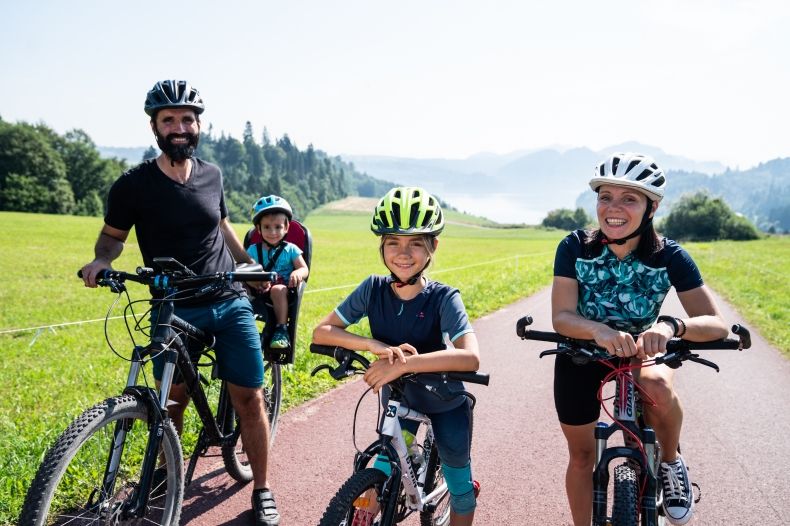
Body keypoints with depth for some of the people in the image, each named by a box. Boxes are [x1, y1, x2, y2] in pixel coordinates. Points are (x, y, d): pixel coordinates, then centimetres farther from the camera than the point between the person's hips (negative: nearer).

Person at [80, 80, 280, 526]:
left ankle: (262, 488, 17)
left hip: (230, 303, 2)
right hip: (174, 309, -2)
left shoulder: (212, 175, 4)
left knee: (250, 400, 0)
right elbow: (113, 235, 7)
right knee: (173, 401, 7)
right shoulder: (134, 185, -5)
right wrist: (100, 261, -14)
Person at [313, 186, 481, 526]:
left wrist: (404, 363, -49)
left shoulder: (443, 298, -27)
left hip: (445, 402, -2)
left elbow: (470, 357, -40)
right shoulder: (374, 289, -18)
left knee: (458, 482, 12)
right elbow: (321, 332, -19)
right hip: (398, 398, 2)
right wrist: (375, 345, -34)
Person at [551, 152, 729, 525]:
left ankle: (671, 463, -4)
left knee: (657, 386, -34)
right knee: (581, 456, 7)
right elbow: (561, 317, -26)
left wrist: (671, 326, -46)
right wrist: (599, 330, -48)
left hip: (642, 350, 0)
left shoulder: (669, 257, -20)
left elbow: (716, 324, -24)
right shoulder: (574, 248, -21)